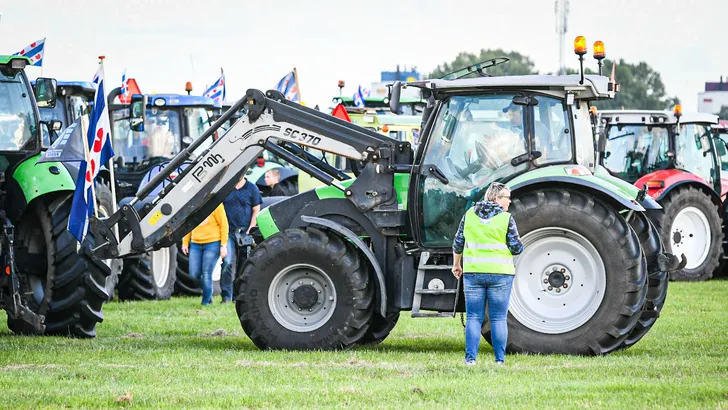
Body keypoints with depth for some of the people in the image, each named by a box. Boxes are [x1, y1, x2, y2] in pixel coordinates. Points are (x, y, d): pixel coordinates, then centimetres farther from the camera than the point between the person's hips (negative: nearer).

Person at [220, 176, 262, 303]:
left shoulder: (251, 188, 5)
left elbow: (256, 210, 5)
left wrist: (250, 230, -5)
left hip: (244, 232, 1)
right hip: (228, 231, -1)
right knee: (227, 262, -12)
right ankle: (226, 296, -8)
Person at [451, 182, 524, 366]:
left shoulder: (470, 214, 4)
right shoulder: (506, 219, -6)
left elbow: (458, 243, 8)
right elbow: (516, 248, -5)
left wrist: (456, 265, 22)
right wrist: (518, 240, 17)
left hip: (473, 273, 2)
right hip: (500, 274, -2)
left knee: (473, 317, 7)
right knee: (498, 319, 4)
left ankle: (470, 358, 2)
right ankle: (500, 359, 4)